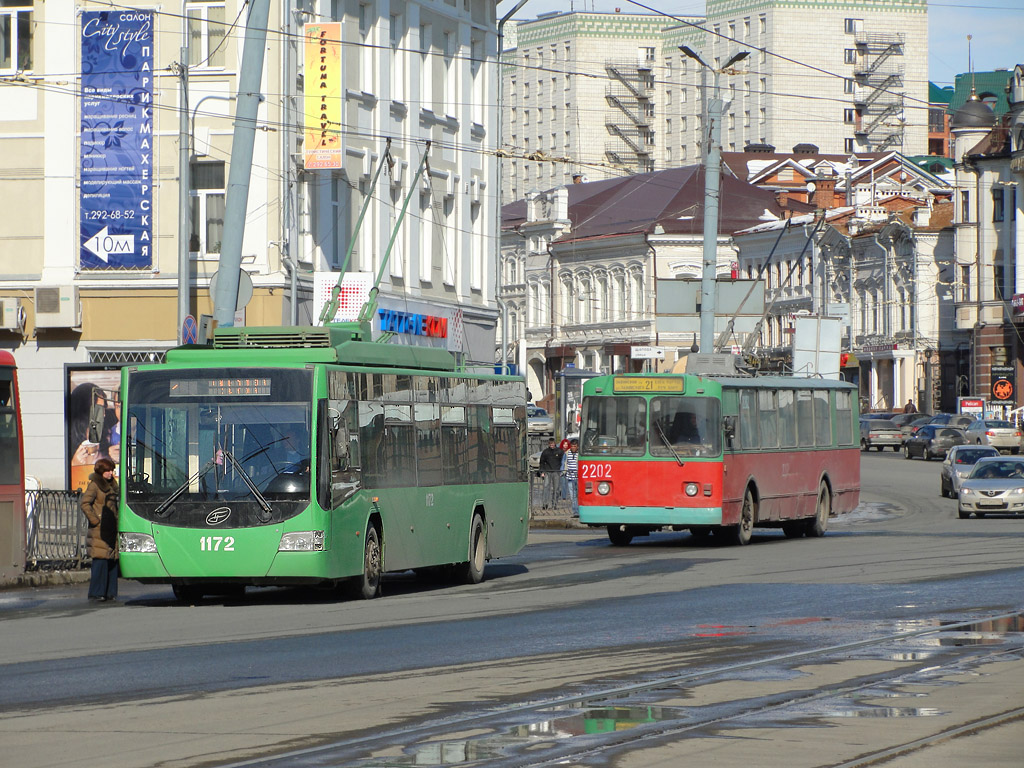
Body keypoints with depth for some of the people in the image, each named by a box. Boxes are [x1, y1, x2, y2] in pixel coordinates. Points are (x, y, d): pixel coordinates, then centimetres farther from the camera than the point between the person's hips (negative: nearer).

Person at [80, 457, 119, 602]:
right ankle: (96, 592, -8)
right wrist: (94, 519, -14)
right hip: (100, 529, -8)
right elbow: (84, 503, -13)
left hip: (112, 528, 8)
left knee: (112, 560, 5)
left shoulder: (111, 485, 17)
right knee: (100, 560, -11)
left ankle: (110, 592, 10)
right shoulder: (95, 485, -5)